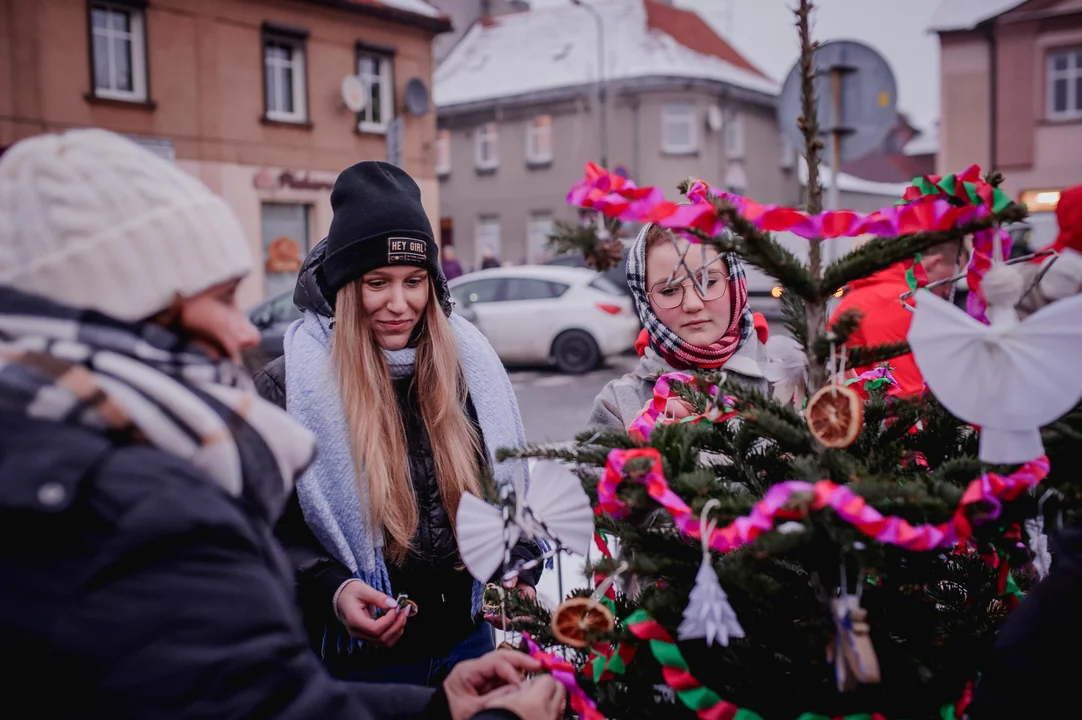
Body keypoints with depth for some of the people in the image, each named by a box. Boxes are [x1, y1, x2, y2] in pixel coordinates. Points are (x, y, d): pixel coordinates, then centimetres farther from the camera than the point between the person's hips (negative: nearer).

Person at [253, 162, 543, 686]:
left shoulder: (468, 364, -2)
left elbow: (508, 490, 8)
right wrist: (331, 590, -24)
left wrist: (520, 569, -6)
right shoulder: (286, 388, -13)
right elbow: (270, 530, -9)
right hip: (356, 657, -4)